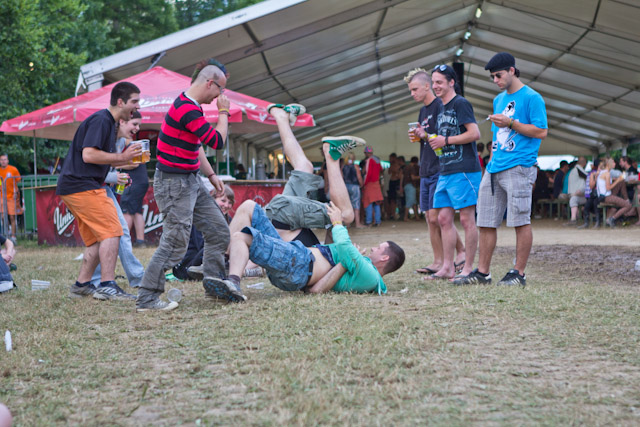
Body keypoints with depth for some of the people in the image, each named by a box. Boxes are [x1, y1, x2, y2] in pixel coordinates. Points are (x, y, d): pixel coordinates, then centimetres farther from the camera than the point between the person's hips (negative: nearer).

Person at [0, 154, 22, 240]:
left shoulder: (13, 169, -5)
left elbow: (18, 182, 2)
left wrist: (16, 192, -5)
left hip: (12, 197, -2)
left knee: (12, 217, 0)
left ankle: (13, 236, 7)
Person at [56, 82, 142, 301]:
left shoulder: (108, 122, 20)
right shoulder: (100, 120, -13)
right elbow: (88, 155, -21)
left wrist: (127, 159, 12)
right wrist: (121, 157, -15)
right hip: (81, 186, -11)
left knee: (96, 239, 11)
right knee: (111, 231, -14)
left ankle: (82, 285, 14)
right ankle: (107, 285, -17)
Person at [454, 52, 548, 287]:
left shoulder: (532, 98, -4)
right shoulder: (499, 100, 20)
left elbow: (541, 131, -11)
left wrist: (511, 123, -15)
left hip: (518, 167, -8)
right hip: (495, 168, 8)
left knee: (521, 221, -5)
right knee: (486, 222, 6)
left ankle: (519, 273, 1)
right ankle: (482, 272, 12)